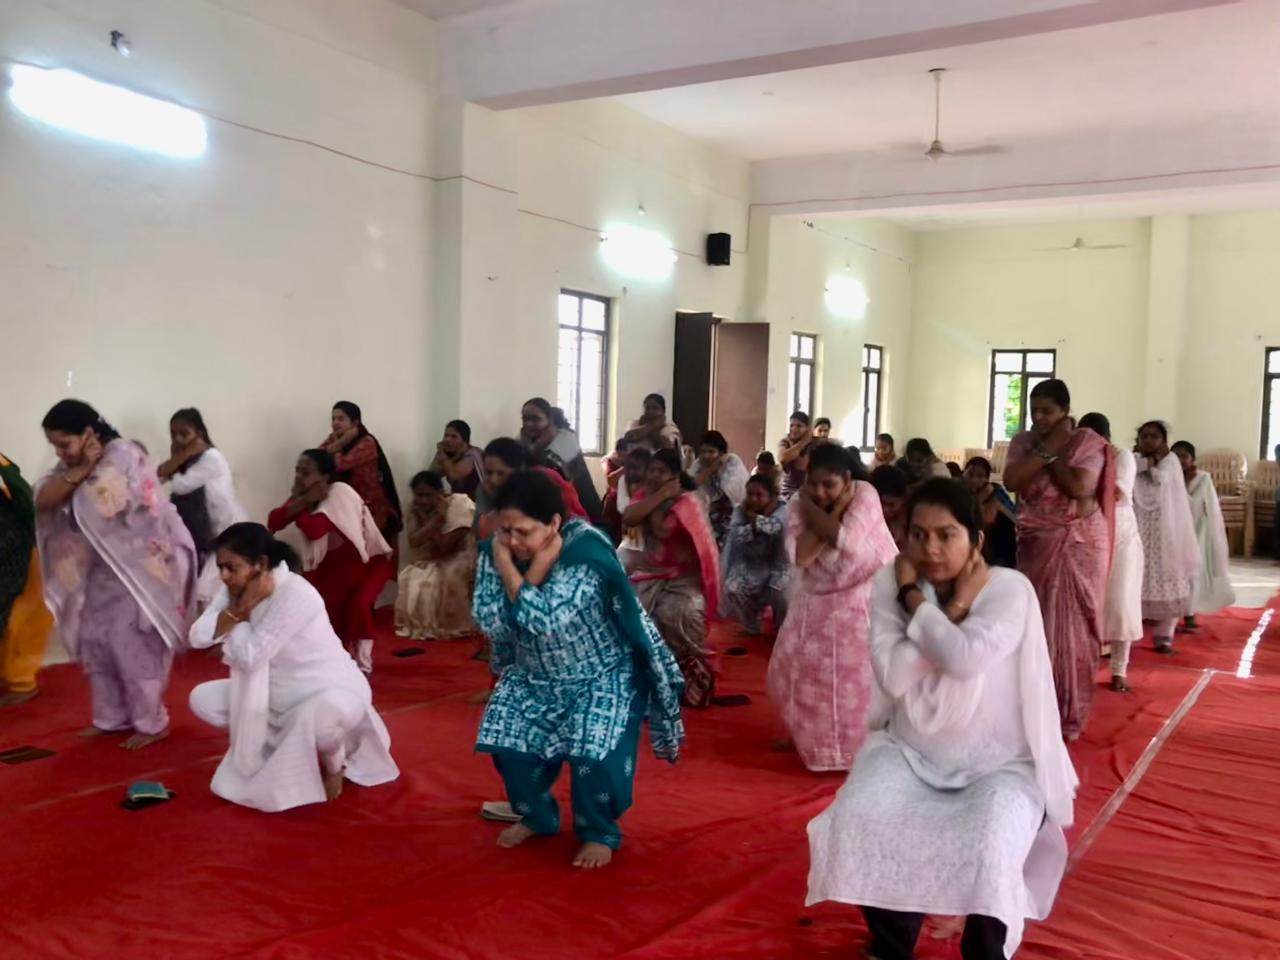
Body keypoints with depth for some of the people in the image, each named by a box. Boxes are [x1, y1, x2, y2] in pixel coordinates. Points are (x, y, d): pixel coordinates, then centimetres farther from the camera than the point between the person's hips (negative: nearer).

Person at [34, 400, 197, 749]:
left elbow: (100, 507, -29)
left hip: (143, 562, -8)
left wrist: (90, 470, -15)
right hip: (106, 564, 8)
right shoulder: (74, 461, 4)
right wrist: (79, 472, -21)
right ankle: (111, 717, 22)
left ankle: (152, 723, 3)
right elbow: (42, 500, -10)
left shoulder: (123, 455, -20)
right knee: (94, 638, 9)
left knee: (132, 643, -8)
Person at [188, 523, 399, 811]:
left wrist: (242, 610, -17)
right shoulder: (238, 589, -3)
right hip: (276, 694, 8)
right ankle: (282, 750, 14)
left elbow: (249, 657, -27)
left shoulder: (296, 595, -28)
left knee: (322, 712, -42)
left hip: (332, 692, -8)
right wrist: (237, 608, -24)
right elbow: (198, 637, -13)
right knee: (202, 698, -2)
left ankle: (334, 763, -5)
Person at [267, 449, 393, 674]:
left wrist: (300, 506, -23)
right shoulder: (301, 495, -5)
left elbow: (315, 530, -39)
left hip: (367, 559, -7)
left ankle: (363, 666, -11)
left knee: (357, 604, -27)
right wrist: (303, 501, -29)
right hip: (333, 562, 7)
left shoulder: (340, 492, -27)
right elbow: (273, 523, -19)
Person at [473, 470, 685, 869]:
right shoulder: (496, 549, -13)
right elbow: (488, 622, -22)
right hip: (534, 675, 5)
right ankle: (537, 815, 24)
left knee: (595, 751, -20)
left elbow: (544, 619, -39)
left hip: (603, 675, -5)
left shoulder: (585, 550, -31)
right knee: (507, 742, -5)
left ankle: (600, 832, 8)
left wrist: (510, 570, -33)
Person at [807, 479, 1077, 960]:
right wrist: (954, 608, -19)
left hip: (998, 761, -2)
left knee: (990, 848, -30)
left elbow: (965, 658, -33)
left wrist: (915, 600, -19)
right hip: (910, 751, 3)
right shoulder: (890, 583, -5)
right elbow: (893, 676, -18)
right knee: (860, 824, -22)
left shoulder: (1009, 589, -14)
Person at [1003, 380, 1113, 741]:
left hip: (1079, 545, -3)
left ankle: (1069, 715, 13)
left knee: (1071, 626, 2)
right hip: (1035, 544, 3)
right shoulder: (1023, 441, 5)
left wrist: (1054, 452, -12)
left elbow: (1080, 488, -20)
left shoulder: (1088, 442, -6)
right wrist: (1046, 449, -14)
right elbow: (1012, 481, -12)